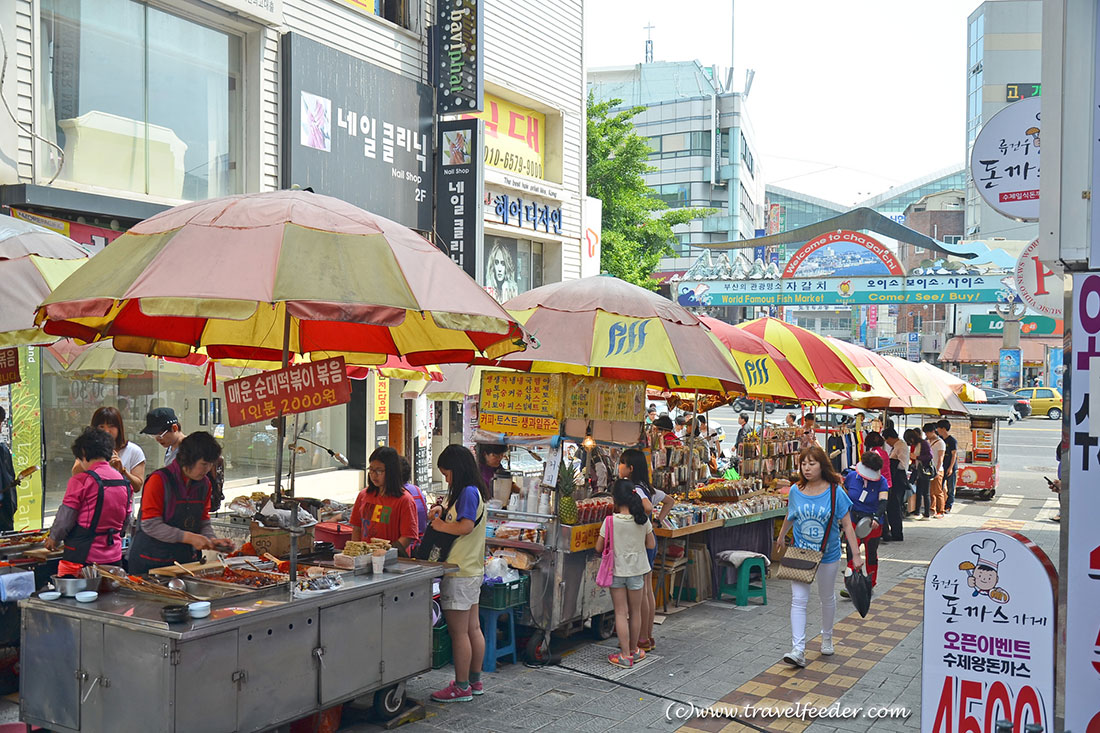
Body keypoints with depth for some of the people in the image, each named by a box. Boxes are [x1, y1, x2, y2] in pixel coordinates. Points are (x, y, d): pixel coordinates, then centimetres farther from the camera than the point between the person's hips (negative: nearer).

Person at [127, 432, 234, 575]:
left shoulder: (204, 484, 5)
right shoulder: (159, 480, -15)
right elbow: (150, 525, -19)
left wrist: (212, 539, -11)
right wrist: (188, 537, -24)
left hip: (185, 559, 6)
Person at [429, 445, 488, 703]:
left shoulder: (467, 492, -16)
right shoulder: (473, 491, 15)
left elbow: (466, 526, -25)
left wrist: (442, 525, -11)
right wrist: (443, 512, 7)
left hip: (459, 574, -10)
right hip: (472, 570, 10)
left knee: (458, 632, -2)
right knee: (473, 629, 15)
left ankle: (461, 687, 4)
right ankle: (475, 681, 23)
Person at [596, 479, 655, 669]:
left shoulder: (610, 521, -14)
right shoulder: (643, 520, -8)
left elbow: (598, 548, -7)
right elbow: (651, 545, 1)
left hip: (617, 571, -2)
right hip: (637, 570, 2)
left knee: (621, 613, 5)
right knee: (635, 612, 15)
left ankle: (625, 655, 6)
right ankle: (633, 650, 28)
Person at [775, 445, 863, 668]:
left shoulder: (835, 492, -13)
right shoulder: (795, 491, -5)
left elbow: (847, 525, -10)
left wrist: (856, 554, -13)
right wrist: (781, 536, 28)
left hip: (828, 555, -1)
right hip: (801, 553, 1)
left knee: (827, 598, 17)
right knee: (798, 600, -9)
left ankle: (827, 639, 40)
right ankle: (798, 650, -11)